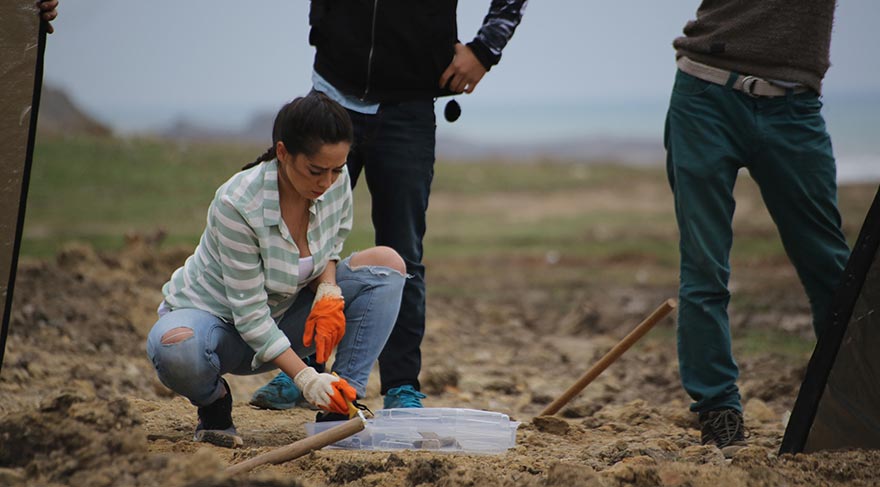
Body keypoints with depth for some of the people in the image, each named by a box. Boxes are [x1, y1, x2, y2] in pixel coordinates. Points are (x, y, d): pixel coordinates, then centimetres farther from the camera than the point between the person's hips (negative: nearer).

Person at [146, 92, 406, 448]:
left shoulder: (336, 182, -15)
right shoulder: (236, 205, -31)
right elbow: (249, 313, -27)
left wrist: (328, 291, -16)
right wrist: (305, 378, -34)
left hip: (280, 317, 6)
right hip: (213, 315, -5)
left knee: (387, 263, -12)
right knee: (176, 349, -42)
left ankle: (341, 409, -15)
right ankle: (214, 401, -4)